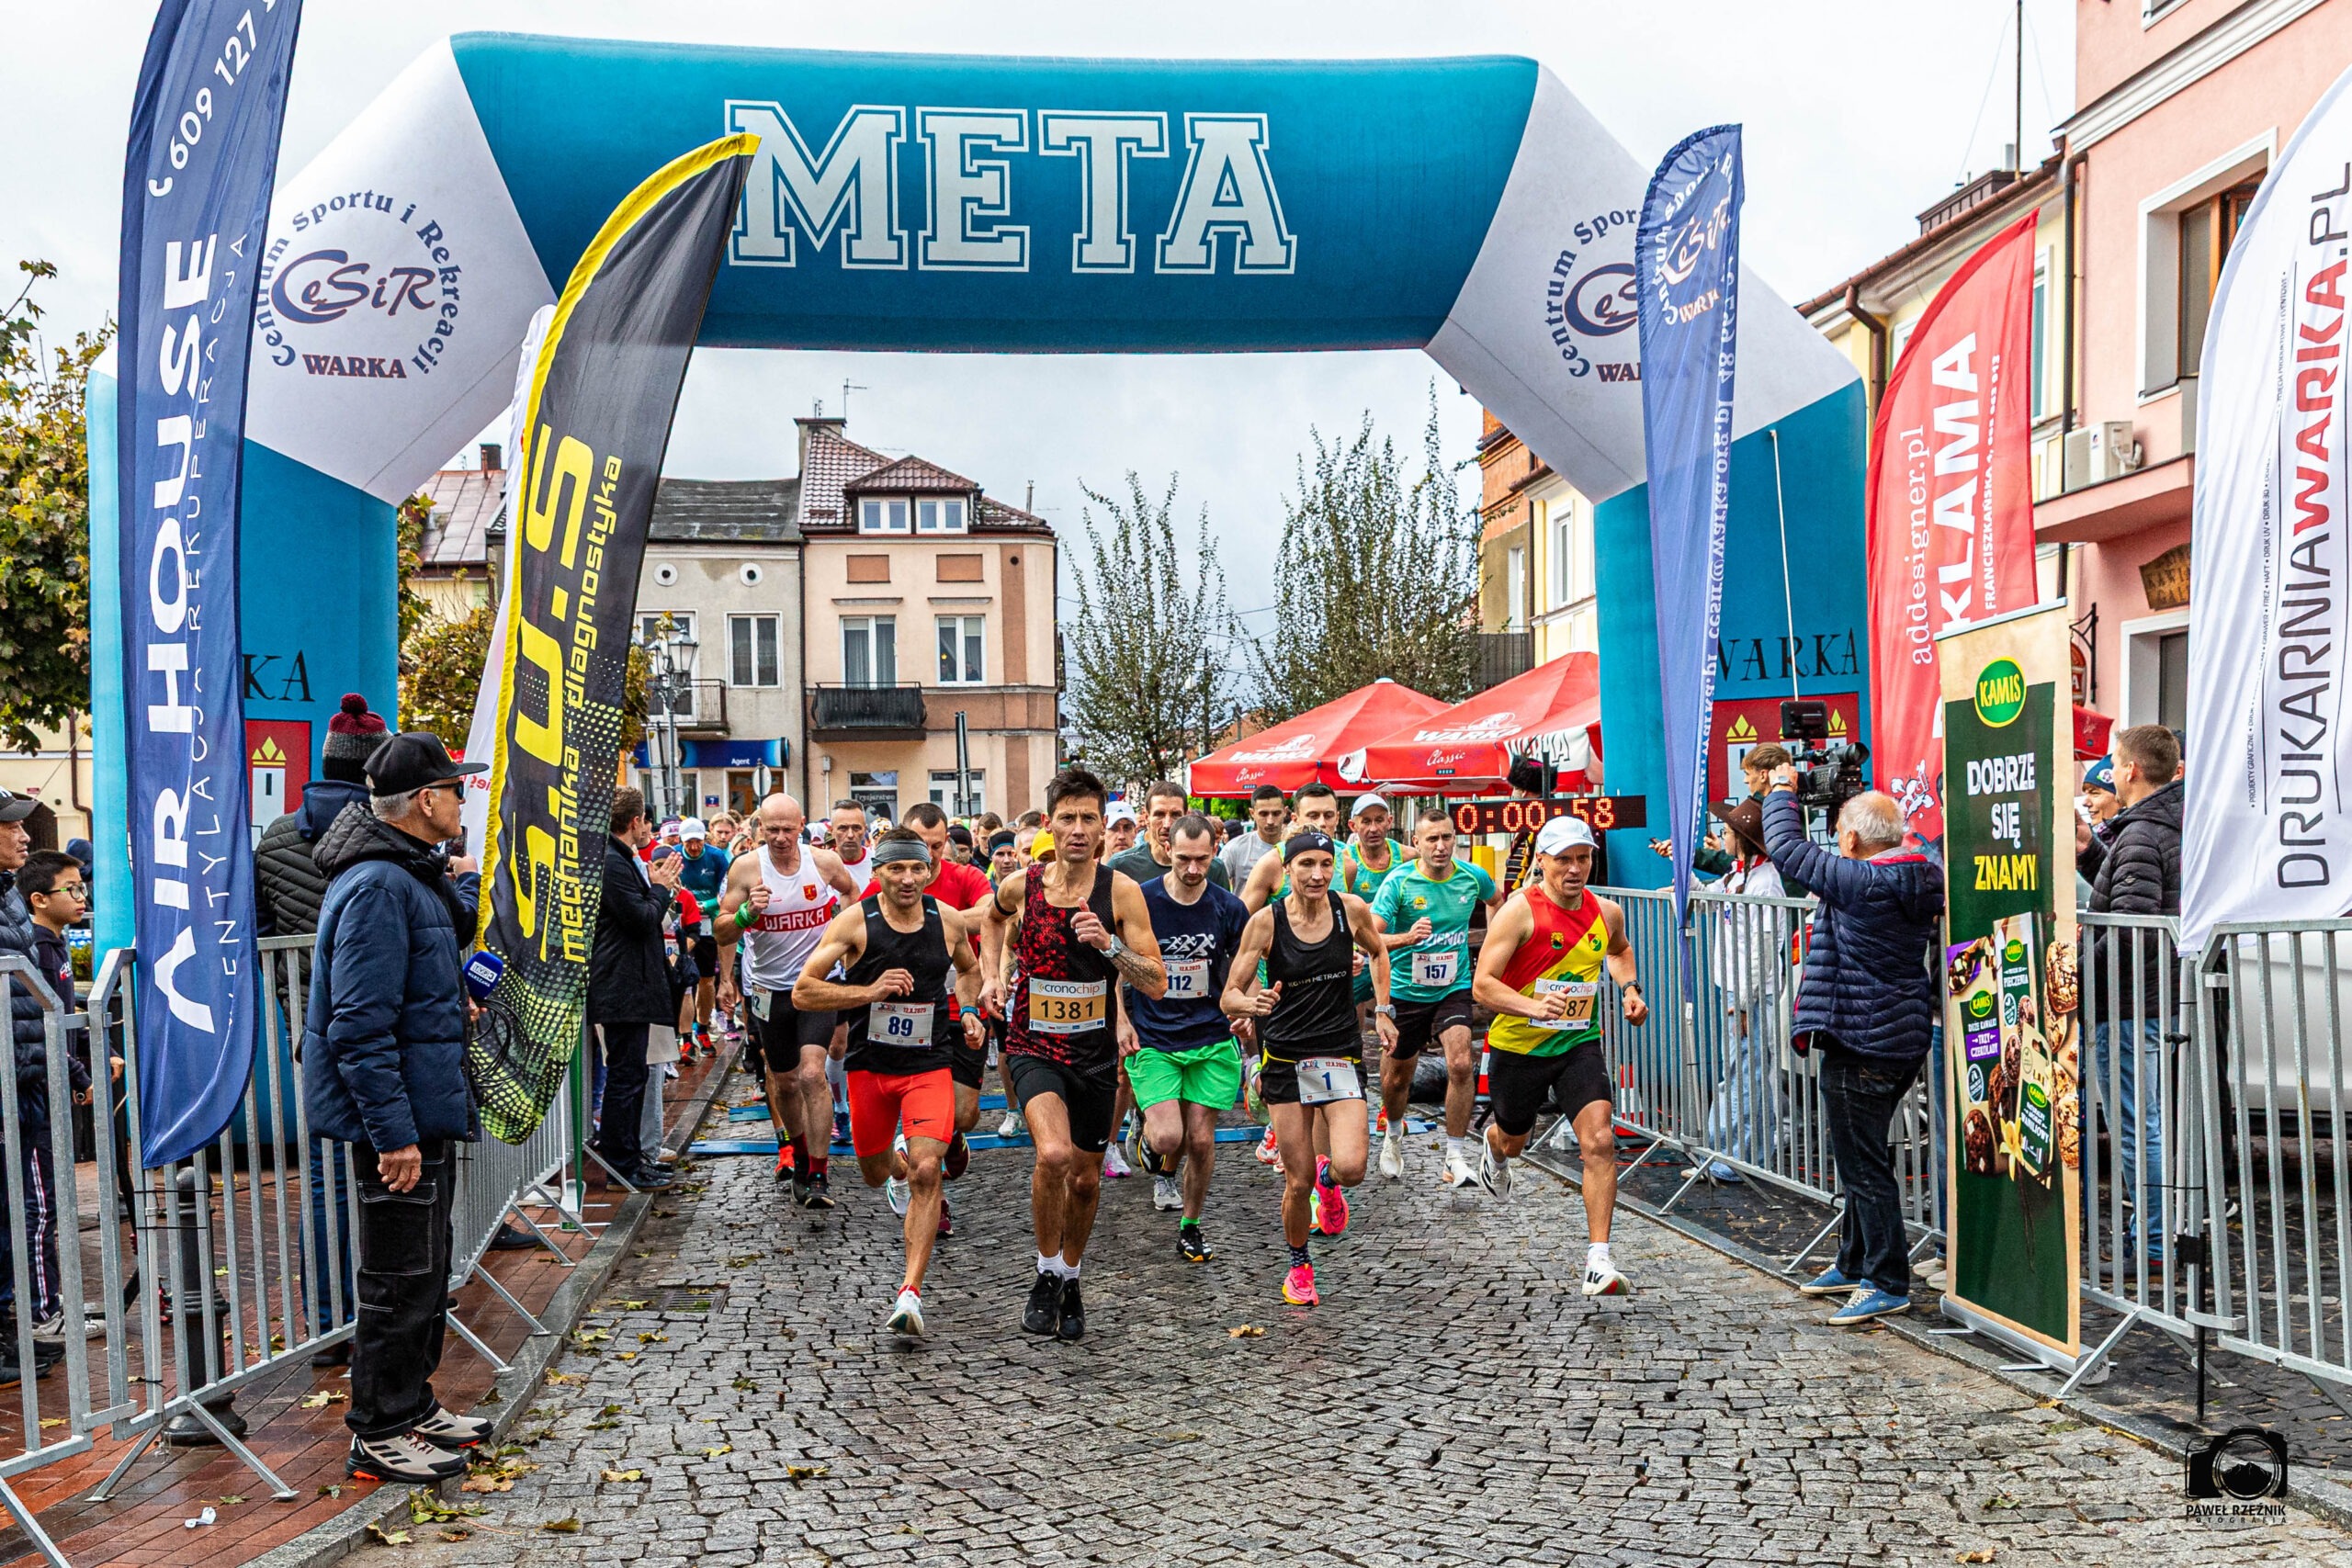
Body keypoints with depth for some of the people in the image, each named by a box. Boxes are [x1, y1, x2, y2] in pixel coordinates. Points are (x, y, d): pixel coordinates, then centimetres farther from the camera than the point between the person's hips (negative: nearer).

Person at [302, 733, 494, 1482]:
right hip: (399, 1118, -11)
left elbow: (456, 922, 33)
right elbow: (360, 1028, -26)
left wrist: (481, 877, 19)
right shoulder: (376, 888, -22)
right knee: (400, 1278, 1)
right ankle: (379, 1435, 13)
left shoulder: (412, 876, 11)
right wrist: (393, 1133, -26)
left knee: (425, 1271, 20)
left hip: (425, 1112, 11)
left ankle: (411, 1407, 32)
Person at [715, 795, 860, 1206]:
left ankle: (818, 1174, -8)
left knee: (812, 1074, -17)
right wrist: (747, 913, -17)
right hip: (770, 987, 2)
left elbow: (851, 891, 16)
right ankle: (798, 1149, 40)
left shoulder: (824, 862, -8)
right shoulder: (746, 868, -9)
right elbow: (723, 931, -1)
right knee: (783, 1081, 14)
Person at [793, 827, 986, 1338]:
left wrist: (969, 1012, 2)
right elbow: (802, 992, -13)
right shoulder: (855, 921, -11)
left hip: (929, 1065, 0)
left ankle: (910, 1293, -16)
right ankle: (898, 1166, 56)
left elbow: (968, 969, 20)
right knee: (875, 1174, 17)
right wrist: (870, 991, -22)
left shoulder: (949, 921, -3)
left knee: (925, 1172, -18)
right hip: (869, 1065, 1)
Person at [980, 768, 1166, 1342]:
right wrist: (991, 975, 7)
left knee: (1085, 1179, 14)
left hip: (1095, 1053, 1)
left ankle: (1070, 1278, 41)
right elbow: (994, 917, 20)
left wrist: (1108, 945, -28)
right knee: (1054, 1154, -25)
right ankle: (1047, 1274, -1)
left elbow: (1157, 985, -13)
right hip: (1033, 1047, -1)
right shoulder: (1019, 885, -7)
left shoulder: (1121, 891, -11)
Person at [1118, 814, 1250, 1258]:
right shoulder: (1140, 900, -8)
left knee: (1200, 1139, 2)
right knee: (1168, 1137, -15)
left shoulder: (1229, 908, -2)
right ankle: (1163, 1168, 23)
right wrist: (1121, 1021, -5)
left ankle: (1190, 1228, 24)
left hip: (1211, 1038, 2)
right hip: (1151, 1038, -2)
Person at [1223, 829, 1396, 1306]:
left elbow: (1378, 952, 19)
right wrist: (1252, 1004, -28)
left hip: (1341, 1052, 1)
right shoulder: (1266, 921, -10)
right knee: (1298, 1182, 2)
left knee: (1351, 1167, -16)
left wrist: (1383, 1011, 13)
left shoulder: (1352, 910, -5)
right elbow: (1230, 996, -6)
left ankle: (1328, 1178, 22)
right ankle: (1299, 1266, 29)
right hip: (1285, 1056, -1)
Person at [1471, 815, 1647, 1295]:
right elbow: (1482, 984, -23)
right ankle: (1493, 1147, 60)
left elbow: (1620, 950, 24)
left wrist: (1630, 990, 5)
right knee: (1514, 1140, 20)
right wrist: (1532, 1006, -40)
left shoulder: (1606, 912, -3)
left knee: (1600, 1141, -17)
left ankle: (1598, 1260, -12)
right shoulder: (1520, 910, -19)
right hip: (1518, 1045, -2)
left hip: (1579, 1044, 2)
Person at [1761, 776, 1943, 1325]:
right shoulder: (1920, 879, 4)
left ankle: (1888, 1283, 7)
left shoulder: (1861, 882, -22)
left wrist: (1782, 789, 2)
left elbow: (1786, 847, -14)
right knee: (1864, 1157, 20)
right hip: (1904, 1038, 10)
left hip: (1859, 1043, -10)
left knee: (1863, 1164, 0)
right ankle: (1855, 1265, 33)